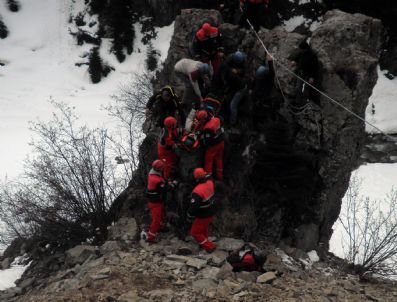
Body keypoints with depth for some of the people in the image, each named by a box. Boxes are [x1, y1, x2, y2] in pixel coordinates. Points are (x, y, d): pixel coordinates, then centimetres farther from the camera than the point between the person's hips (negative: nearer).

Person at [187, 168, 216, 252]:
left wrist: (190, 216, -13)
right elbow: (208, 176, 16)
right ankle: (204, 243, 49)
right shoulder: (210, 183, -12)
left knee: (195, 232, 12)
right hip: (211, 213, 8)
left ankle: (209, 246, 12)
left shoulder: (197, 191, -33)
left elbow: (194, 206, -28)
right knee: (204, 228, 31)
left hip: (202, 216, -8)